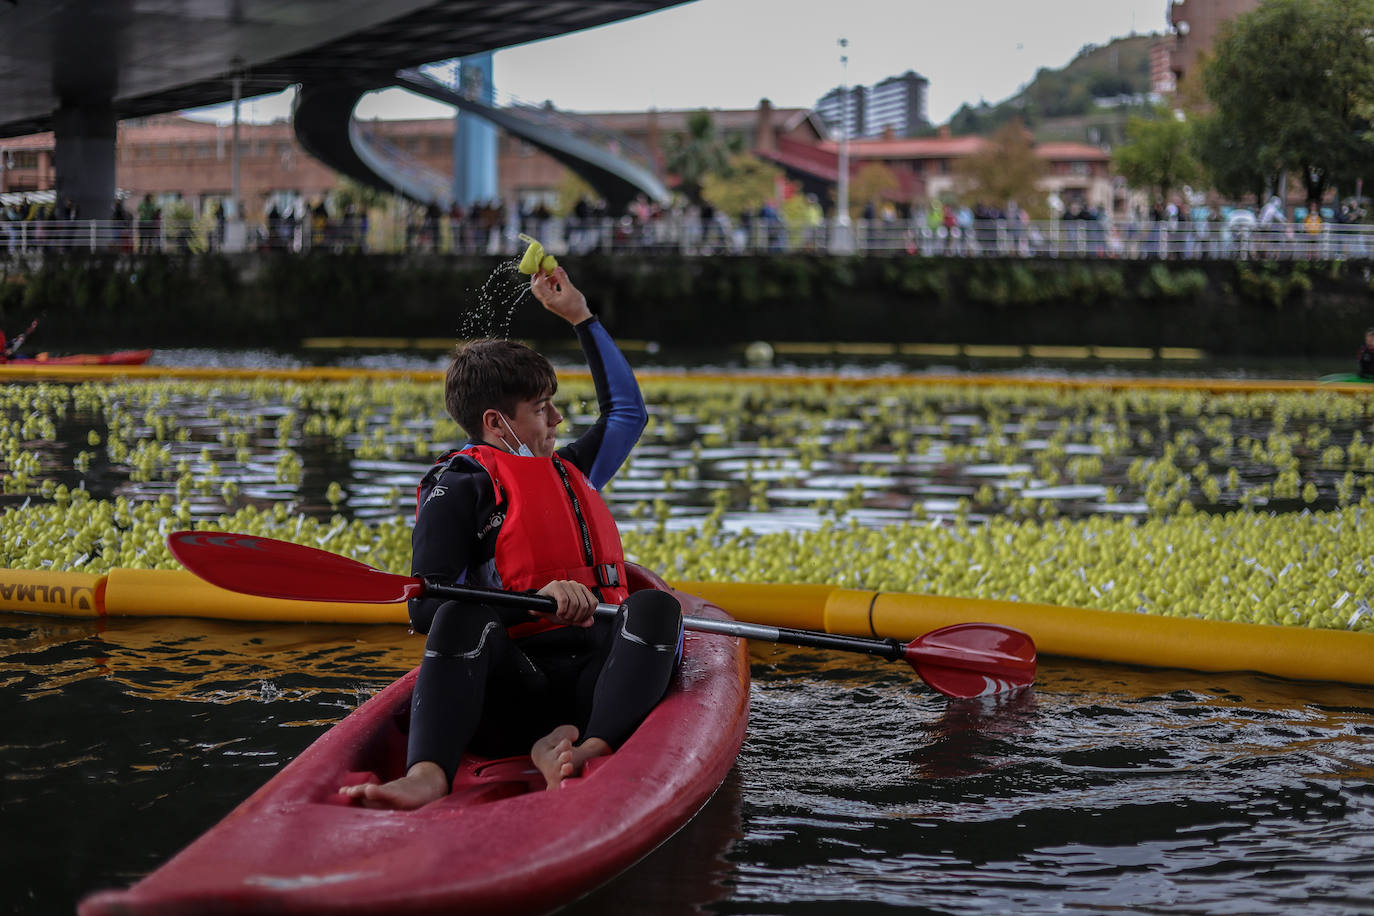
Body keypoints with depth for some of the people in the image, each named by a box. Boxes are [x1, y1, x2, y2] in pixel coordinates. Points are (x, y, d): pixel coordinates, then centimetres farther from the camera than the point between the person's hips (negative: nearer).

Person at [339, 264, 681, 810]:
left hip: (594, 681, 6)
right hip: (509, 693, -6)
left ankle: (590, 749, -50)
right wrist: (535, 599, -21)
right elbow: (424, 610, -8)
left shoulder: (567, 474, 30)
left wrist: (579, 315, 44)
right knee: (465, 615, -36)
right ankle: (427, 775, -61)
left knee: (654, 606, -24)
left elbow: (626, 411, 47)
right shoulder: (458, 485, 5)